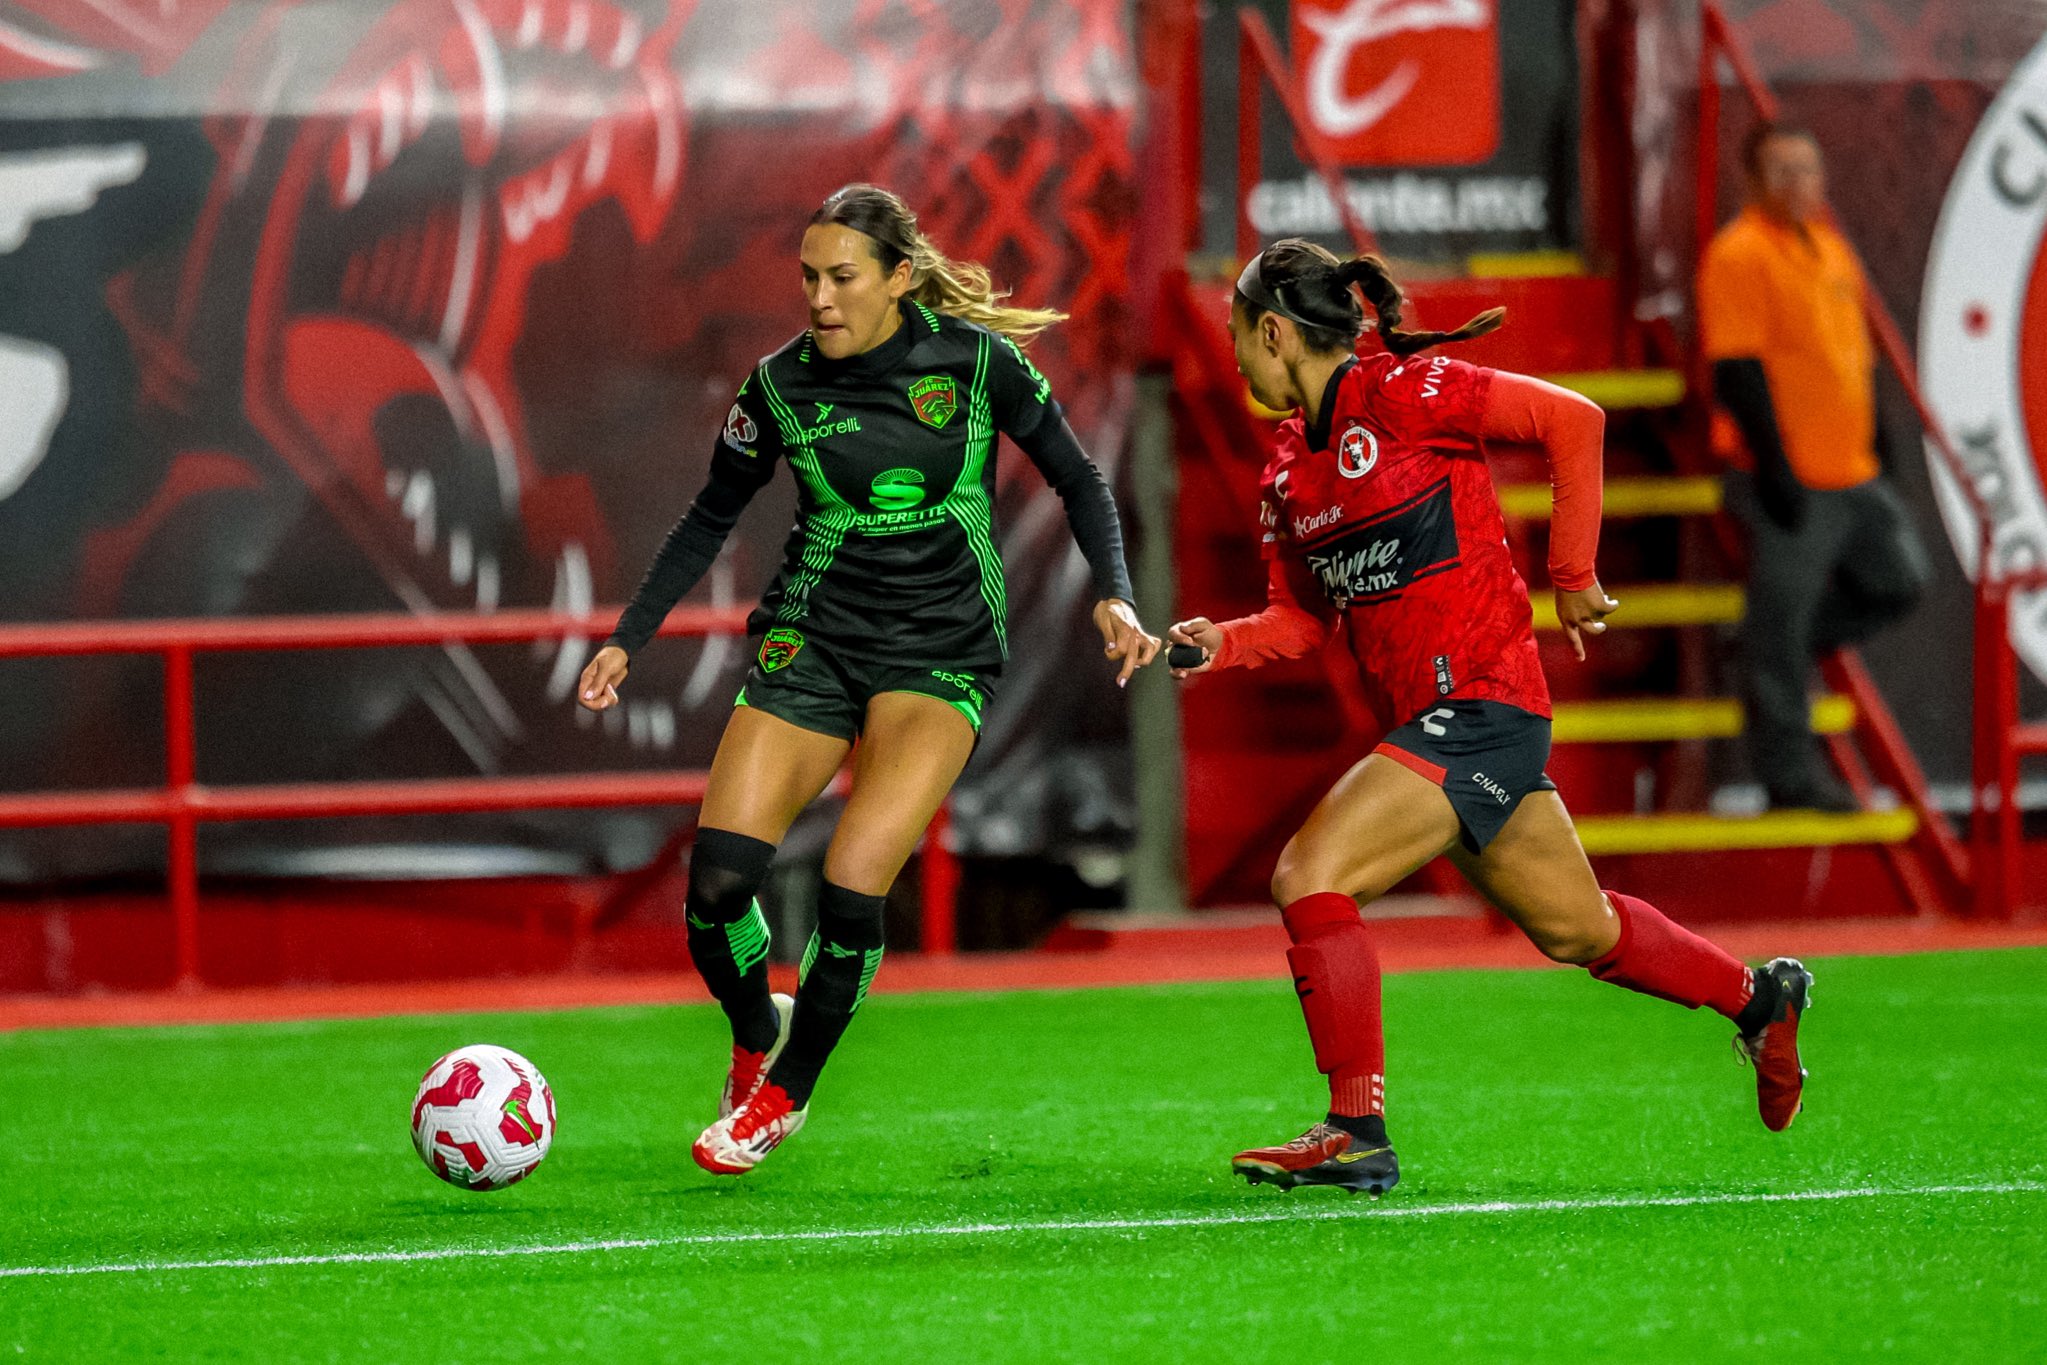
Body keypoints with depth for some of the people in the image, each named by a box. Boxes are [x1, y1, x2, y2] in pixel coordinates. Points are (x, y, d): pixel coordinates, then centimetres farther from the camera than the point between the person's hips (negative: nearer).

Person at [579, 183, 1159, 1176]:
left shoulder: (975, 360, -8)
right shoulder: (783, 385, -3)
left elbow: (1078, 481, 3)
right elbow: (712, 517, 12)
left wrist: (1114, 598, -11)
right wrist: (628, 638, 7)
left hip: (941, 653, -2)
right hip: (812, 639, 2)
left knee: (850, 892, -18)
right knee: (717, 880, -14)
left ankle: (787, 1092, 7)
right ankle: (756, 1033, 19)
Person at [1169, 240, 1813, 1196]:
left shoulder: (1400, 393, -12)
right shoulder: (1289, 468, 12)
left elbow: (1573, 421, -12)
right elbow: (1304, 617, 17)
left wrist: (1570, 575, -9)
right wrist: (1221, 644, -3)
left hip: (1479, 704, -9)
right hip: (1429, 721, 9)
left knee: (1309, 877, -18)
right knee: (1576, 930, 19)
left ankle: (1358, 1133, -14)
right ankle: (1757, 998, 41)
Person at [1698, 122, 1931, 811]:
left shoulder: (1829, 247, 15)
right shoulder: (1740, 255, -13)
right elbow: (1739, 371, -18)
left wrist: (1876, 440, 21)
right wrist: (1772, 467, -22)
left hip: (1853, 470, 9)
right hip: (1789, 479, -9)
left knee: (1900, 579, 11)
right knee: (1781, 622, -2)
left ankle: (1775, 644, 24)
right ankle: (1789, 774, 7)